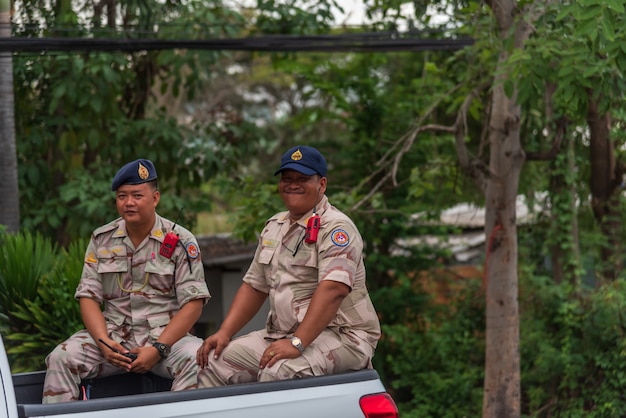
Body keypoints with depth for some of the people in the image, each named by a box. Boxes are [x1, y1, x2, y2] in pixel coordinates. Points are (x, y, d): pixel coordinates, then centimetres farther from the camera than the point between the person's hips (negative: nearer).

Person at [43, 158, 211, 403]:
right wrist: (104, 343, -13)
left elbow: (193, 303, -6)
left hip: (165, 335, -3)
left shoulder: (180, 241, 0)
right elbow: (88, 297, 6)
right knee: (61, 358, -21)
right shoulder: (101, 240, 9)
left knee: (198, 360, -34)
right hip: (113, 334, 3)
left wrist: (158, 349, -17)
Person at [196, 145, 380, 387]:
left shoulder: (335, 227, -10)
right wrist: (224, 333, 7)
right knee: (215, 361, -7)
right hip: (281, 335, 8)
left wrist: (297, 343, -32)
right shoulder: (274, 227, 18)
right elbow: (254, 286, 21)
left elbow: (333, 289, -24)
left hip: (340, 334, -8)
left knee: (278, 372, -35)